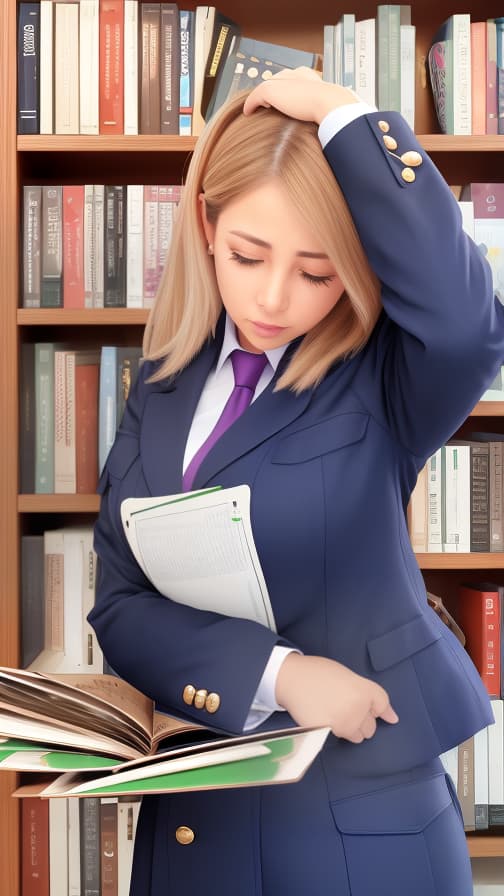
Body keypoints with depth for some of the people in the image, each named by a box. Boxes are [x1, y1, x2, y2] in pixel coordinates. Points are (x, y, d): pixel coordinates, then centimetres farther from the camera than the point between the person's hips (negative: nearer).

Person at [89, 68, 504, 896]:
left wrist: (343, 116, -23)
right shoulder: (166, 384, 2)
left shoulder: (384, 385, -9)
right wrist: (274, 674, -19)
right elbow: (121, 603, -2)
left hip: (361, 814, -3)